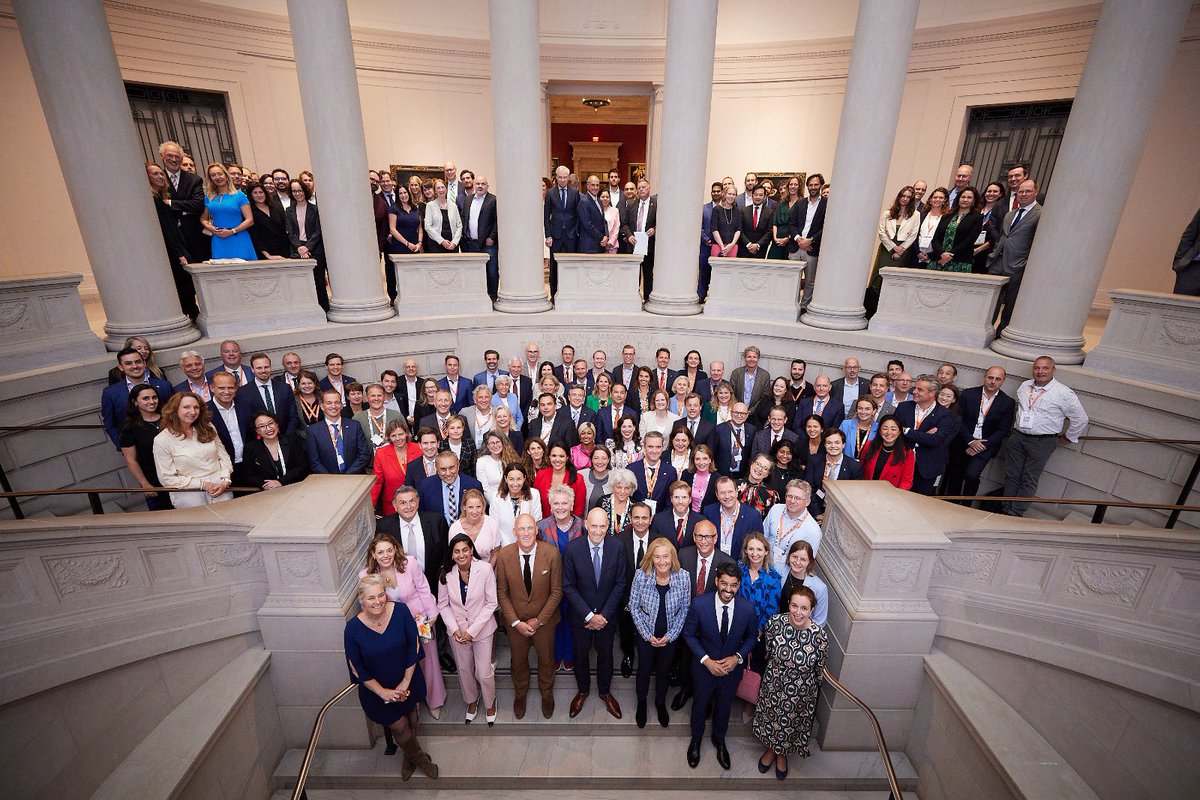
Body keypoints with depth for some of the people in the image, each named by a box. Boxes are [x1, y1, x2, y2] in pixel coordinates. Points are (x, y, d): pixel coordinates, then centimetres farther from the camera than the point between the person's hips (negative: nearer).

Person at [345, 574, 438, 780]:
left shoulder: (400, 611, -20)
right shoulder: (353, 627, -22)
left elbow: (414, 644, -11)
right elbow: (356, 668, -11)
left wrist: (406, 681, -11)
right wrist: (382, 692, -12)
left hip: (408, 681, 1)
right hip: (377, 688, -1)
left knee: (412, 722, 19)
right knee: (400, 728, 11)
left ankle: (410, 757, 52)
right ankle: (419, 758, 42)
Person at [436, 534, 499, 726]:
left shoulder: (485, 569, -22)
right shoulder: (446, 573, -13)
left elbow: (492, 603, -15)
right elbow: (443, 605, -1)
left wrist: (473, 630, -16)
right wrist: (454, 629, -11)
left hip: (482, 629, -2)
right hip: (457, 630, 3)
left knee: (484, 673, 5)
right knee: (464, 670, 20)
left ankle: (490, 703, 38)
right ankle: (471, 701, 50)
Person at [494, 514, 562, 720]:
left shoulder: (552, 554, -23)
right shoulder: (504, 554, -19)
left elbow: (556, 592, -13)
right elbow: (502, 593, -8)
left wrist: (539, 620, -14)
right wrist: (515, 622, -12)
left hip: (544, 621, -1)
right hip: (516, 621, 1)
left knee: (547, 660, 23)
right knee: (518, 661, 25)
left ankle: (546, 693, 53)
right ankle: (520, 693, 55)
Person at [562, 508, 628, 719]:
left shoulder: (617, 547, -18)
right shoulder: (572, 547, -21)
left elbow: (620, 584, -9)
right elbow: (568, 586, -14)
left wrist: (604, 614, -13)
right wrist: (589, 615, -16)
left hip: (607, 614, 1)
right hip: (581, 614, -1)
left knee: (605, 654, 20)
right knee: (581, 654, 20)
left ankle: (605, 691, 47)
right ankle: (582, 690, 48)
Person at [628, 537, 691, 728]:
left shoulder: (683, 577, -20)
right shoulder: (641, 575, -23)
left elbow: (684, 608, -8)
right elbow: (634, 607, -11)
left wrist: (670, 636, -9)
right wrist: (647, 635, -11)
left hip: (670, 636, 1)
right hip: (646, 635, -1)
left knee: (664, 670, 21)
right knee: (644, 670, 17)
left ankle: (660, 703, 49)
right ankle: (641, 702, 48)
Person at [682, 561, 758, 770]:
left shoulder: (748, 608, -22)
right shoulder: (699, 603, -26)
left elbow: (752, 636, -3)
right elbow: (689, 634, -12)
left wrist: (738, 657, -16)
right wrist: (706, 660, -20)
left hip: (732, 668, 1)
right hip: (705, 667, -1)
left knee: (724, 707, 26)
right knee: (700, 705, 23)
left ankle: (719, 740, 56)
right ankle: (696, 740, 53)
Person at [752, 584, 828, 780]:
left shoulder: (820, 636, -28)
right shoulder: (775, 622, -25)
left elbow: (819, 671, -9)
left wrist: (813, 694, 3)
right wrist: (774, 673, 7)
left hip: (800, 693, -1)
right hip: (773, 686, 1)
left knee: (791, 725, 25)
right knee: (771, 720, 25)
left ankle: (782, 755, 56)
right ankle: (772, 749, 57)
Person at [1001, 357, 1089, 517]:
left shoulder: (1063, 393, -9)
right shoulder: (1025, 386, 7)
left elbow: (1081, 418, -2)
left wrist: (1069, 437, 5)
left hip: (1042, 442, -4)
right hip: (1017, 436, 5)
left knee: (1029, 480, 0)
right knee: (1011, 475, 7)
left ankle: (1016, 513, 4)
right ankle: (1006, 509, 14)